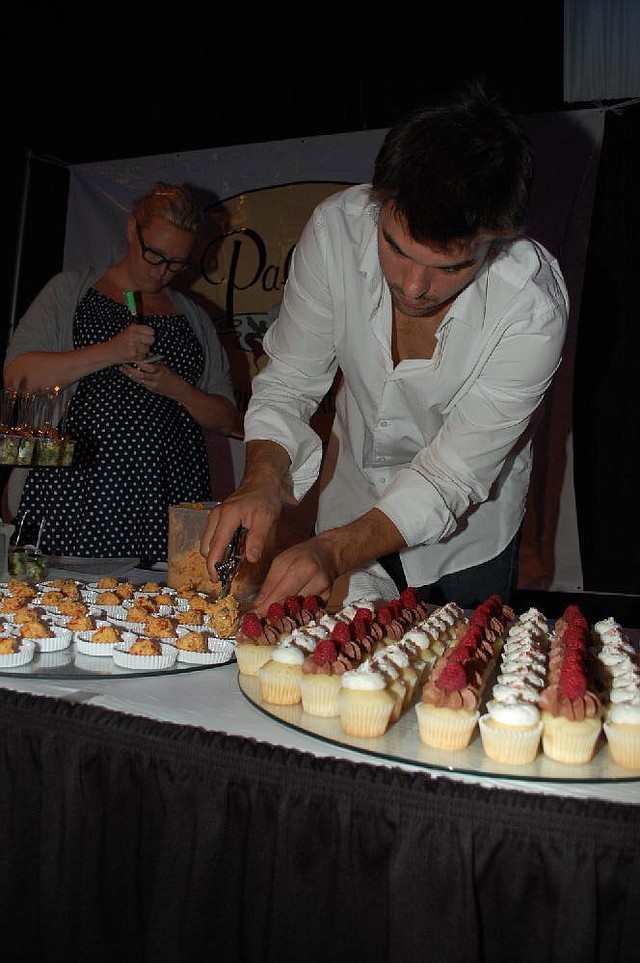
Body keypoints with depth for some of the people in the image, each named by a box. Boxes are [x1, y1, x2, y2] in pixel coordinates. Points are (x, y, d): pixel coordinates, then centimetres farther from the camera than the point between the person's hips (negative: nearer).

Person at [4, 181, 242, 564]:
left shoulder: (195, 318, 16)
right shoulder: (70, 291, 10)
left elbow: (226, 418, 13)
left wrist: (177, 388, -7)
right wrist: (110, 352, -13)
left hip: (167, 497, 2)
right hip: (75, 489, -1)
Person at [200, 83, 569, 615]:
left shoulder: (534, 306, -33)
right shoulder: (338, 226, -26)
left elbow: (450, 476, -29)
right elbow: (288, 380, -17)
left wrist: (334, 551, -43)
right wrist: (263, 480, -36)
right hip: (351, 503, 3)